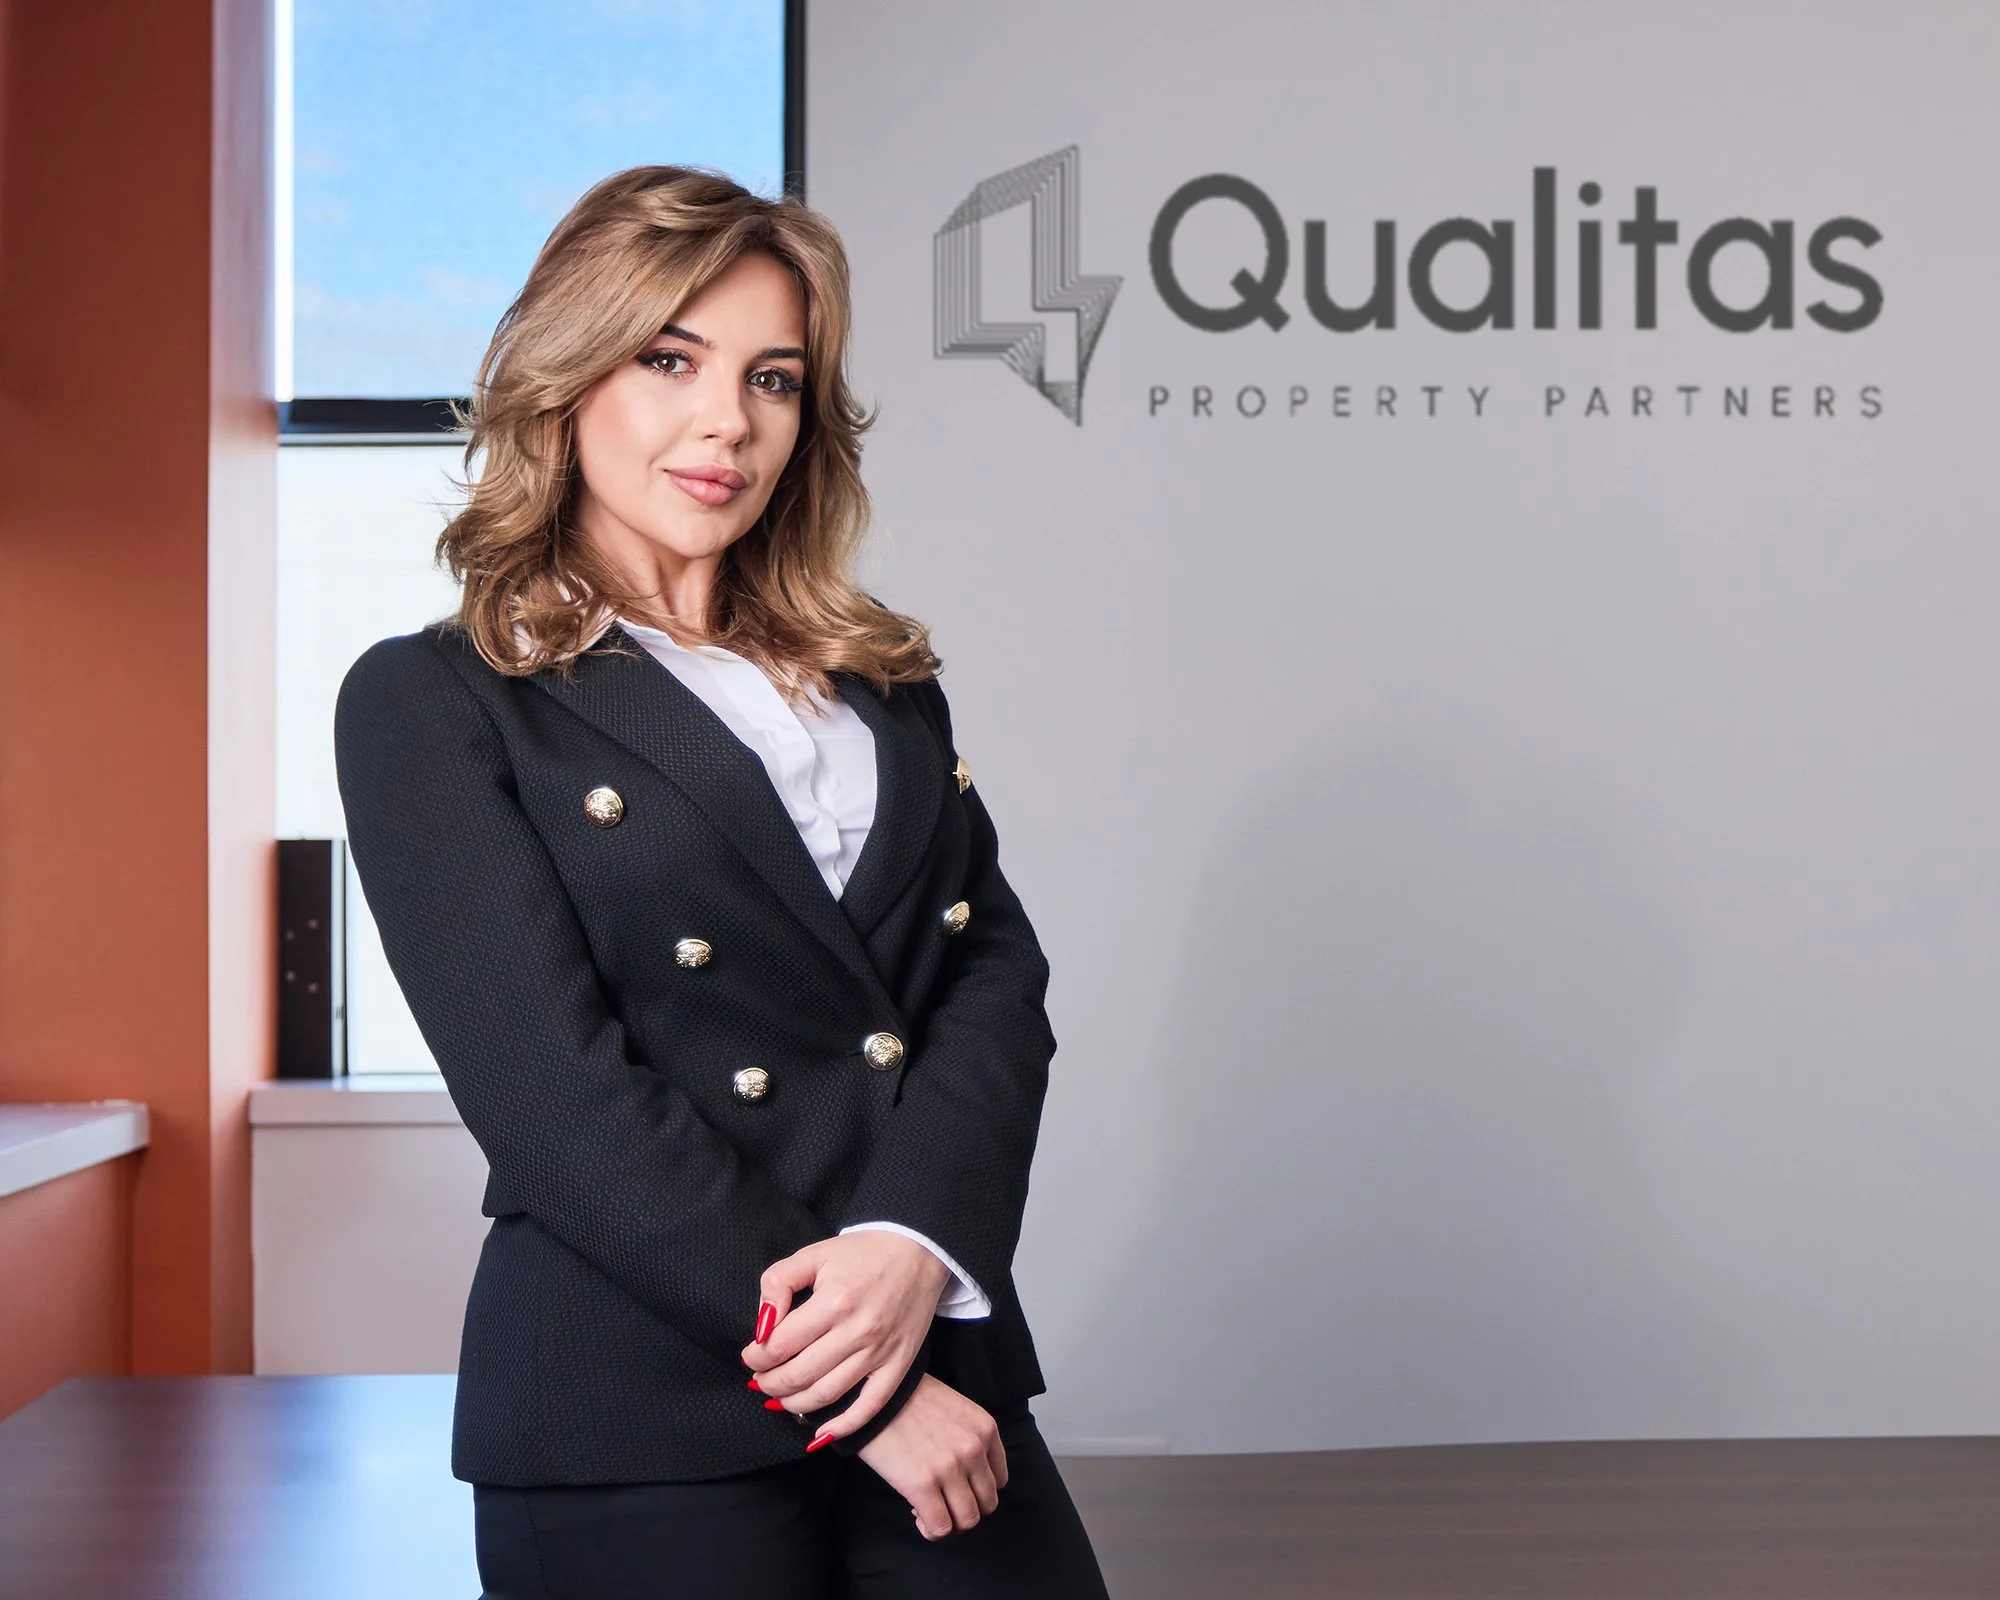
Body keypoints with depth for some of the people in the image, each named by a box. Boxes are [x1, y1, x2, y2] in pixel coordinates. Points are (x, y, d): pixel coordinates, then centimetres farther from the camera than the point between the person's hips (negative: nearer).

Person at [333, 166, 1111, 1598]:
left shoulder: (884, 679, 15)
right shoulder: (429, 704, -1)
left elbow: (998, 965, 4)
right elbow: (553, 1097, -10)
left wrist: (915, 1238, -14)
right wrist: (854, 1394, -13)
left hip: (940, 1368, 4)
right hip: (637, 1430, -4)